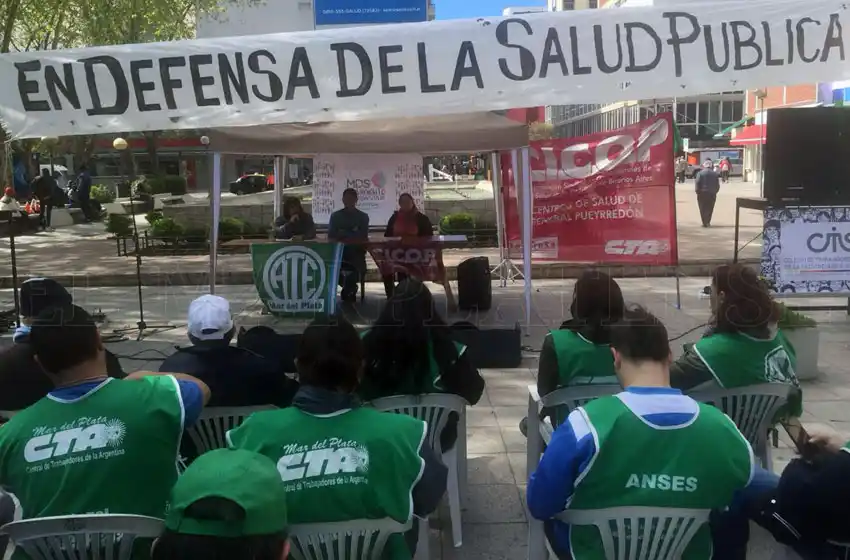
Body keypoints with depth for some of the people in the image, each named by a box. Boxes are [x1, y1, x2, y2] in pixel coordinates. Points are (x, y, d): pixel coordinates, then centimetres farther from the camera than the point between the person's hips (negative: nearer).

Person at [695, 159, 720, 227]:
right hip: (712, 194, 3)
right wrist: (715, 191, 13)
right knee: (710, 208, 12)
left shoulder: (700, 173, -6)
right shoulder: (715, 173, 5)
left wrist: (698, 191, -4)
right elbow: (717, 184, 5)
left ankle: (705, 222, -3)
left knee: (703, 209, 2)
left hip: (703, 193, -3)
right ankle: (708, 222, 13)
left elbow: (698, 183, -12)